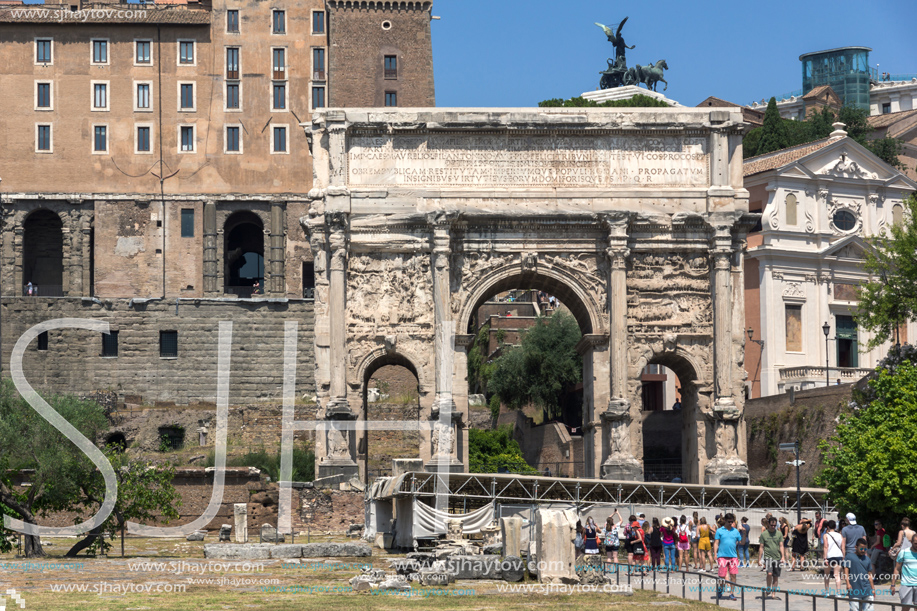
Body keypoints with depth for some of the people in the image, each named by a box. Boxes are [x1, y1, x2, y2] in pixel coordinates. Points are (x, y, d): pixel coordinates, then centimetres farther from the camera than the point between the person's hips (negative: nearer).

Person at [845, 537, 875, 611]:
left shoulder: (867, 559, 16)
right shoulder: (850, 557, 2)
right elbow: (846, 570, -7)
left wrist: (873, 589, 21)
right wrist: (848, 583, -21)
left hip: (867, 590, 4)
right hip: (855, 590, -4)